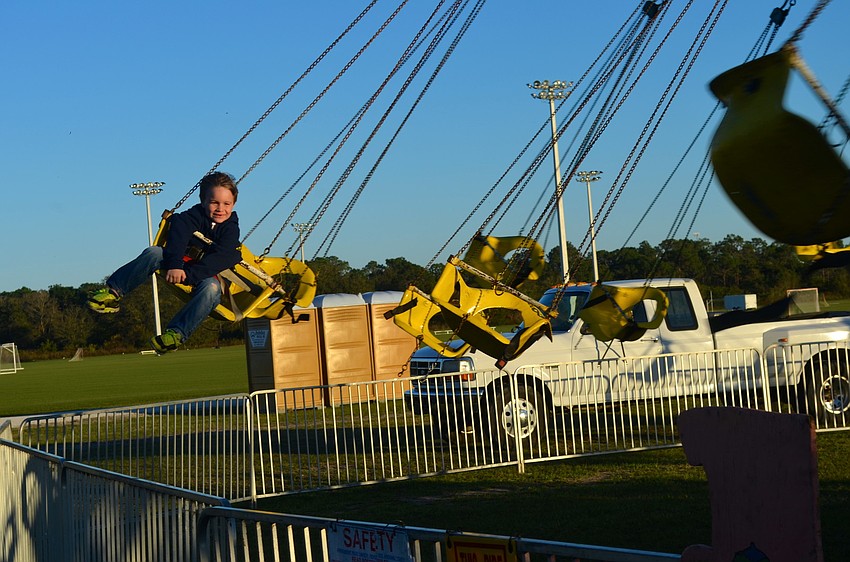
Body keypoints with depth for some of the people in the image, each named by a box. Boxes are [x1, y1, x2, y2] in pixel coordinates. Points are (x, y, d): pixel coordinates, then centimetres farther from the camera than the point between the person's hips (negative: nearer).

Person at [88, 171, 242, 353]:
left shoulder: (231, 229, -7)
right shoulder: (195, 215, -3)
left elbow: (221, 258, -22)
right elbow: (178, 234, -22)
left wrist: (189, 274, -34)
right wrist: (174, 265, -40)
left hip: (206, 275, -2)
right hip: (177, 267, 2)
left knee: (211, 288, -36)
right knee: (155, 253, -27)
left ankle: (176, 333, -38)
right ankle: (113, 291, -24)